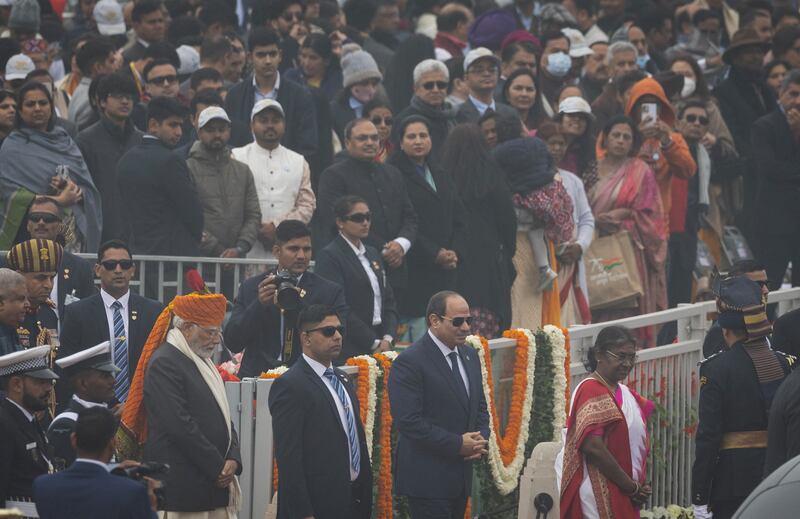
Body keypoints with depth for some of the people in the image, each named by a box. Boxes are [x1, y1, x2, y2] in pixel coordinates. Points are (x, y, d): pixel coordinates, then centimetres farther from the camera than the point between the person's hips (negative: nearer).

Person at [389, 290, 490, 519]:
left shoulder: (469, 356, 13)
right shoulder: (410, 362, -14)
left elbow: (480, 407, 21)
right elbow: (408, 421, -20)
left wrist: (481, 440, 0)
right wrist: (457, 444, -17)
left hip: (461, 477, 8)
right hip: (428, 478, -8)